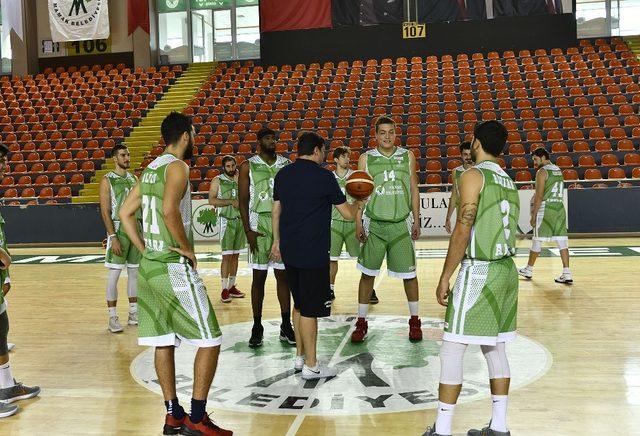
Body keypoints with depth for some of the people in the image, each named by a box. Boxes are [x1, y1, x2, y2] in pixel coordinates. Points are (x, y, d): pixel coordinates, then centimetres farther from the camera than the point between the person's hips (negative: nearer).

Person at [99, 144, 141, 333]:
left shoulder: (134, 179, 12)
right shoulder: (107, 180, -5)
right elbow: (105, 211, -11)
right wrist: (113, 237, -18)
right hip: (118, 230, -6)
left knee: (135, 271, 10)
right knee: (114, 273, -4)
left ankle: (134, 313, 20)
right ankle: (112, 317, 3)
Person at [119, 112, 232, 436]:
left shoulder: (150, 169, 14)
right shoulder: (177, 166, -12)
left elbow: (125, 213, 19)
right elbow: (169, 210, -29)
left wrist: (144, 249, 15)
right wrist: (187, 248, -17)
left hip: (149, 266, 9)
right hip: (174, 267, -9)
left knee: (164, 342, 13)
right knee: (209, 341, -2)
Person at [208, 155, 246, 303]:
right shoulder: (217, 181, -1)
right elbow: (212, 200, -12)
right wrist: (231, 201, -17)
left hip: (241, 220, 5)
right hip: (227, 220, -5)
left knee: (235, 255, 10)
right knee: (227, 255, -9)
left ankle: (232, 286, 18)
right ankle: (224, 289, -4)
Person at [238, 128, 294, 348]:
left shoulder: (286, 164, 8)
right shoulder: (248, 166, 2)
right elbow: (243, 200, -1)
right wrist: (248, 231, -9)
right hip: (259, 224, -2)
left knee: (283, 275, 5)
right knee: (259, 276, 2)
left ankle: (286, 326, 12)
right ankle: (257, 327, 12)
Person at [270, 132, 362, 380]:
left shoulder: (283, 174, 9)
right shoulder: (323, 177, -10)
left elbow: (276, 211, 15)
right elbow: (348, 214, -5)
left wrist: (277, 242, 23)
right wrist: (358, 203, 15)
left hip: (289, 250, 7)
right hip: (313, 253, -7)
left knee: (299, 305, 18)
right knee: (310, 309, 1)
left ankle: (300, 357, 27)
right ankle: (311, 366, 9)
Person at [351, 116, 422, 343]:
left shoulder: (407, 156, 5)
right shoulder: (366, 159, 2)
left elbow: (414, 190, 9)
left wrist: (416, 220, 4)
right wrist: (358, 223, -3)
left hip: (402, 224, 1)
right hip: (374, 224, 0)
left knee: (409, 274, 6)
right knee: (367, 274, 4)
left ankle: (414, 321, 23)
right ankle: (361, 322, 16)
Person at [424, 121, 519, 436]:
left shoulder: (473, 176, -10)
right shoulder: (509, 182, 14)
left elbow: (463, 231, -17)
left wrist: (445, 277, -13)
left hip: (477, 271, -8)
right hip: (506, 269, 9)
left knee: (451, 350, -2)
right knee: (495, 348, 15)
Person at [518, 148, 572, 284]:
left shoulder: (542, 172, -9)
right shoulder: (558, 170, 16)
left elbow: (539, 195, -15)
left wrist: (534, 214, -11)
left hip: (546, 209, -7)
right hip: (560, 207, 7)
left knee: (537, 240, 5)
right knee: (561, 240, 3)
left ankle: (528, 270, 17)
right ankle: (567, 273, -3)